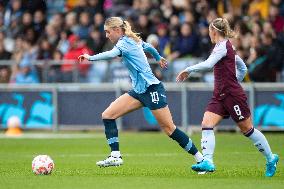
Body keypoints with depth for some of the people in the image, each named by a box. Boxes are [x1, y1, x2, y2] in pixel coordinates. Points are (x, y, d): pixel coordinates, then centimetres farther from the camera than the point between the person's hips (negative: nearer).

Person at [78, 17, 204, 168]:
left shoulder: (125, 42, -13)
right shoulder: (133, 41, 12)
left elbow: (112, 54, -35)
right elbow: (149, 47, 32)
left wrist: (90, 58, -34)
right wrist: (159, 58, 50)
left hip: (152, 89, -9)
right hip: (139, 91, 10)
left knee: (169, 129, -7)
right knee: (107, 115, -2)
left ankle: (200, 159, 1)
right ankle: (115, 156, -6)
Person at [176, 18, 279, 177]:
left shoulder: (223, 46, -14)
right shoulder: (227, 46, 15)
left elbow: (208, 64, -30)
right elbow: (243, 68, 23)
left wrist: (188, 70, -23)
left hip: (233, 95, -9)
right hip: (220, 96, 9)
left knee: (247, 129, 3)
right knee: (207, 124, -11)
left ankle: (271, 159, 19)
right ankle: (207, 162, -22)